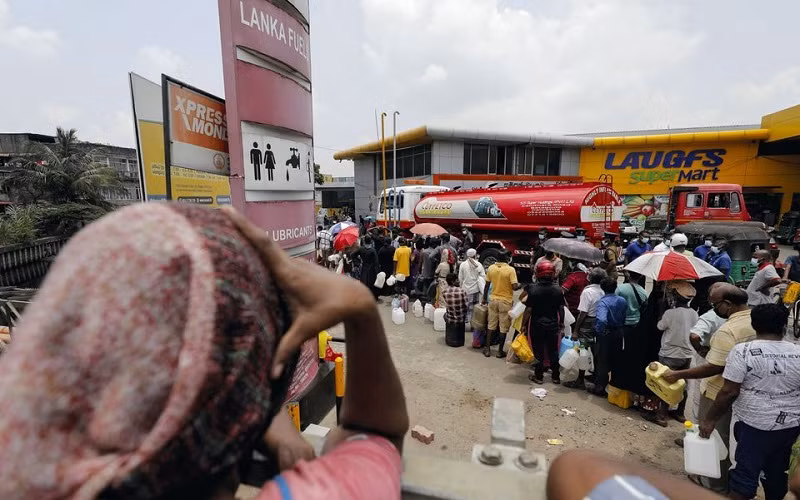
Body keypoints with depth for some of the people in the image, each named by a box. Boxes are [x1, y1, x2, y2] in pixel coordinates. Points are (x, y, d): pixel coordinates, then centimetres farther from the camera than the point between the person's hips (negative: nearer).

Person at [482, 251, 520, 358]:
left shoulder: (491, 268, -2)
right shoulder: (510, 270, -14)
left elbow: (487, 285, 5)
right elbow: (515, 287, -18)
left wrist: (484, 298, 16)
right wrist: (520, 285, 5)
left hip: (493, 300, 4)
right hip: (505, 301, -4)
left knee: (491, 325, 14)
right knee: (503, 327, 8)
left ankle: (487, 349, 18)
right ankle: (500, 351, 16)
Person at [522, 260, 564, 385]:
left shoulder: (533, 289, -16)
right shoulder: (558, 289, -6)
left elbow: (528, 309, -15)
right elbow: (561, 308, 2)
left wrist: (523, 324, -4)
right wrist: (561, 322, 17)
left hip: (537, 325, -3)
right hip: (553, 325, 3)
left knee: (539, 351, 8)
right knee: (553, 351, 15)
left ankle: (538, 376, 18)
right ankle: (556, 377, 26)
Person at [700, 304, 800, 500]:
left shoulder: (743, 351, -16)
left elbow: (729, 392, -17)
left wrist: (710, 419, -8)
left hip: (756, 424, -5)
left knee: (746, 473, 5)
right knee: (777, 473, 20)